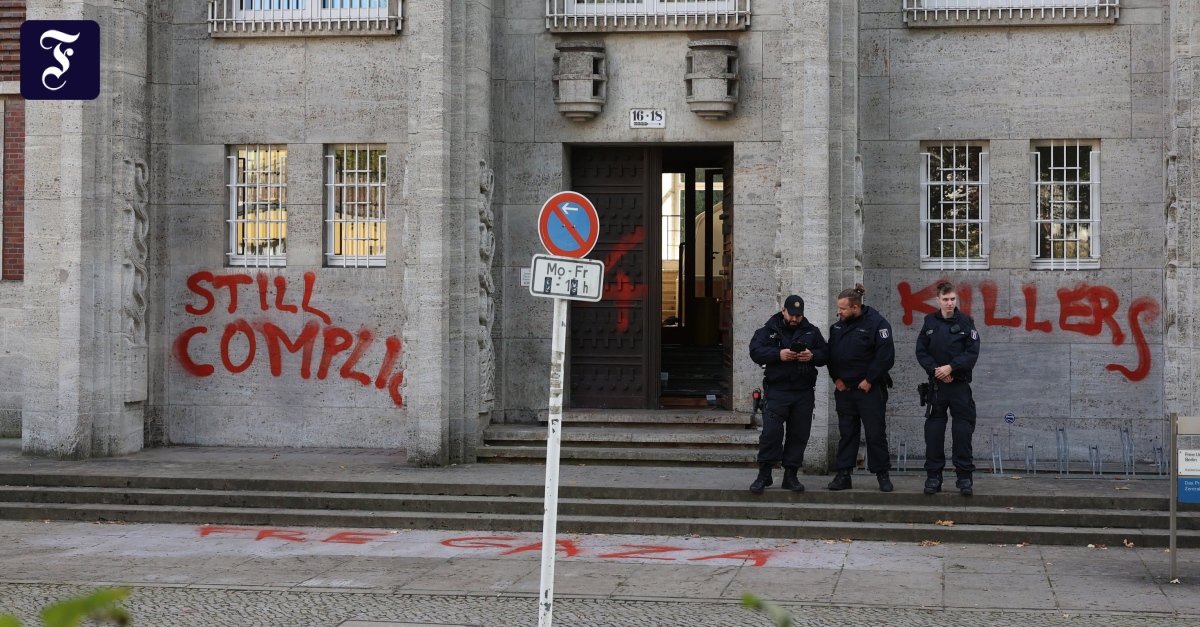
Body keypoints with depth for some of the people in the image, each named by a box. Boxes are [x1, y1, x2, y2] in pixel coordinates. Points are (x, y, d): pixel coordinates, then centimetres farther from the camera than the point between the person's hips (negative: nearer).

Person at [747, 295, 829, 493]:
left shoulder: (812, 332, 12)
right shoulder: (768, 331, 4)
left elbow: (825, 354, 9)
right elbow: (755, 352, -8)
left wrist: (812, 356, -12)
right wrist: (778, 354, -22)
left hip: (804, 393, 3)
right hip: (777, 391, -3)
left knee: (799, 434, 4)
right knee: (771, 432, -9)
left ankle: (791, 475, 13)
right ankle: (764, 474, 0)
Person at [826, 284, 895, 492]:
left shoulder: (876, 323, -11)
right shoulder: (838, 326, 8)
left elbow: (886, 356, -16)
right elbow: (830, 354, 14)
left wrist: (869, 381, -14)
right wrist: (836, 378, 2)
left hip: (869, 389, -5)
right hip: (844, 389, 6)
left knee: (876, 434, 0)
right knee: (846, 434, 9)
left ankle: (883, 475, 8)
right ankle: (843, 475, 13)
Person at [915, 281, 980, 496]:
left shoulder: (965, 322, -1)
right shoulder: (930, 322, 5)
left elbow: (972, 352, -7)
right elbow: (921, 352, 3)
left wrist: (951, 367, -16)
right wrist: (936, 370, -11)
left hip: (960, 383, -2)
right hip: (936, 384, 2)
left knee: (962, 430, -2)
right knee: (934, 430, 2)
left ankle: (965, 476, 3)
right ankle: (933, 476, 8)